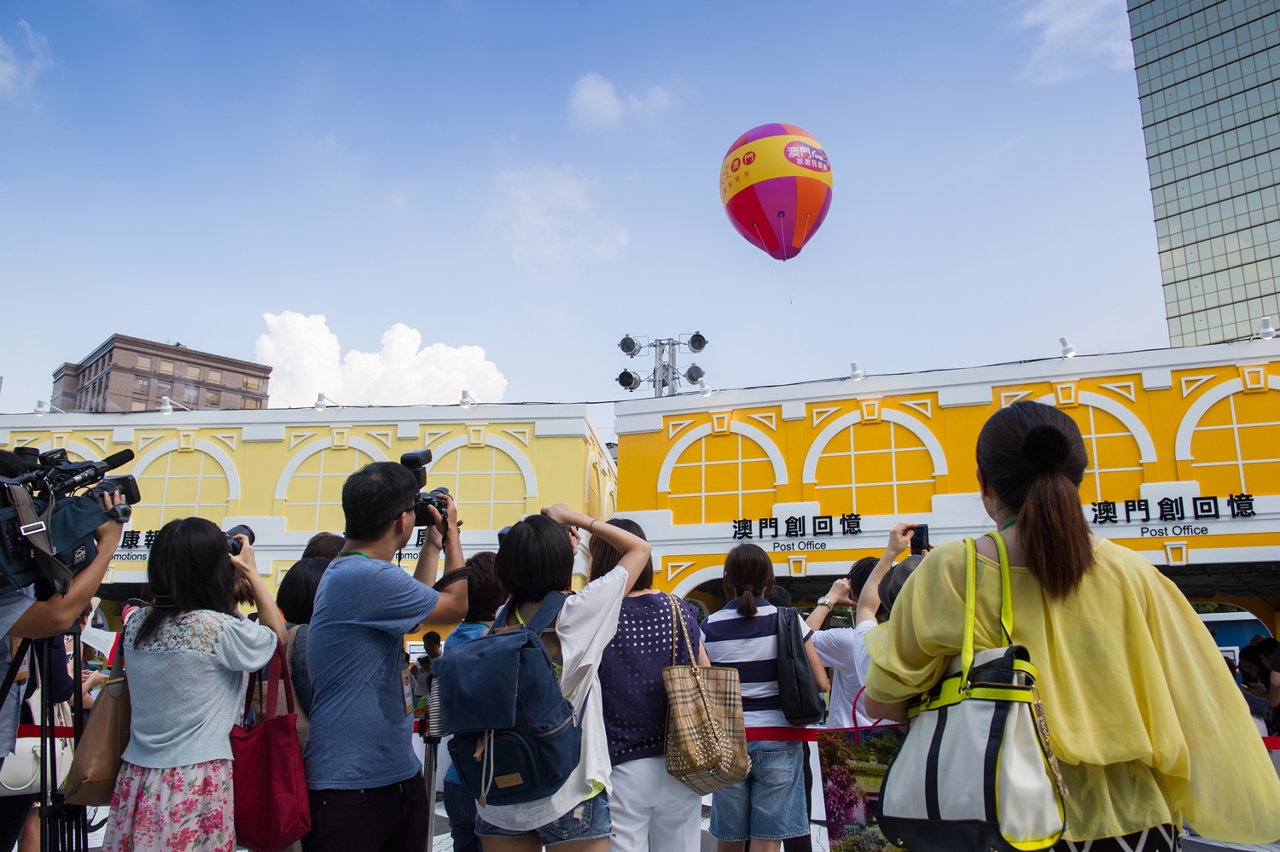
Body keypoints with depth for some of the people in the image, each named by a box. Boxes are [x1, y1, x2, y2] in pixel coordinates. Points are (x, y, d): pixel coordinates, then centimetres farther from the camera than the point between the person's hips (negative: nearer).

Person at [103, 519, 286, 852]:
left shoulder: (136, 624, 1)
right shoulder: (218, 628, -18)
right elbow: (276, 635, 2)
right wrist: (251, 572, 8)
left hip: (137, 777, 6)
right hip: (195, 783, -6)